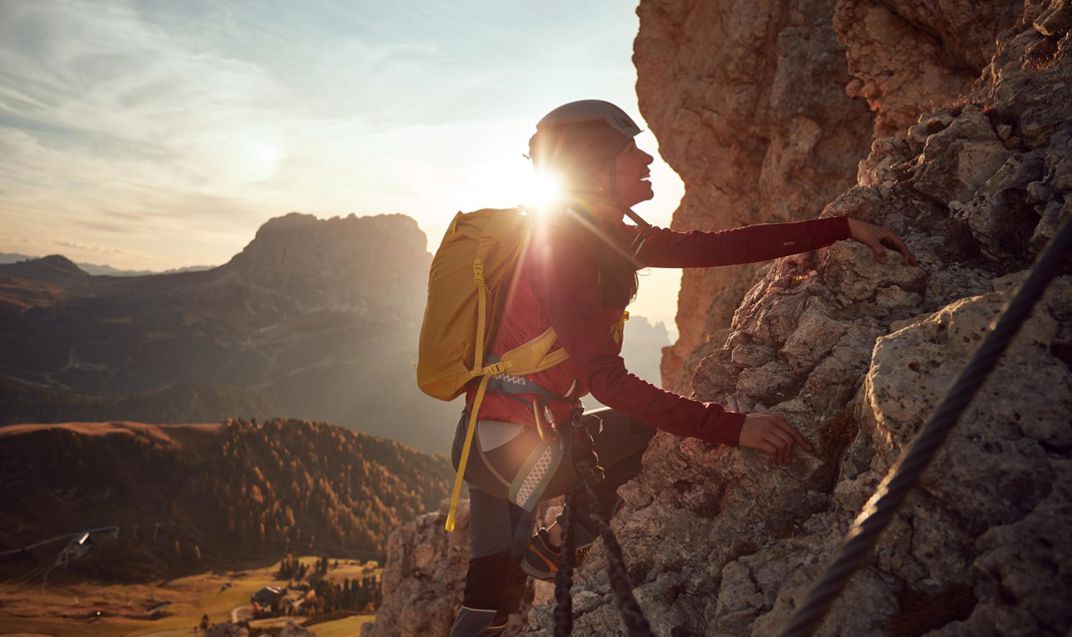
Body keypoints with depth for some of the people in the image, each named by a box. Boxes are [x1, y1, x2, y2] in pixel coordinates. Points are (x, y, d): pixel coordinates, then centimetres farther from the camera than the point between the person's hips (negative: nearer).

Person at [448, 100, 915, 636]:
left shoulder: (607, 237, 5)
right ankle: (554, 547, 4)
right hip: (509, 445, -9)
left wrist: (844, 227, 2)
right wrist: (730, 427, -34)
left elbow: (722, 246, 3)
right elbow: (605, 379, -30)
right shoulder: (562, 247, -22)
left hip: (493, 442, 9)